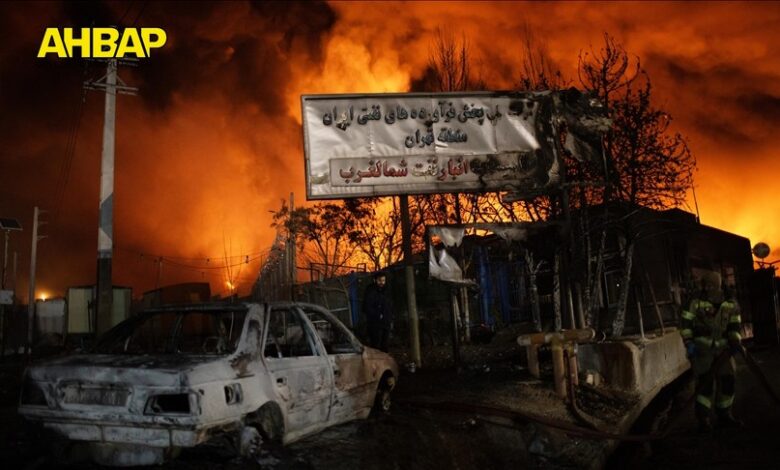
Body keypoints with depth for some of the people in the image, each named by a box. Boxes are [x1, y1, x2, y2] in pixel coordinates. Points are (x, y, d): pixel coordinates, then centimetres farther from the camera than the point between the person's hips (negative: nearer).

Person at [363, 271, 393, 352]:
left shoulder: (386, 292, 14)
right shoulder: (370, 292, -9)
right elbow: (366, 308, -14)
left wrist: (390, 321, 16)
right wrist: (378, 315, -17)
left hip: (386, 324, 7)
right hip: (375, 325, -7)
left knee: (384, 347, 12)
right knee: (375, 348, -8)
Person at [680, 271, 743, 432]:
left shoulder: (731, 305, 7)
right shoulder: (696, 304, -3)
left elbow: (734, 327, 13)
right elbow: (685, 324, -2)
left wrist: (736, 341, -3)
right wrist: (688, 343, -10)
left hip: (722, 348, 4)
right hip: (701, 348, -4)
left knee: (727, 381, 5)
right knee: (705, 382, -10)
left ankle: (724, 416, 23)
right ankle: (703, 419, -2)